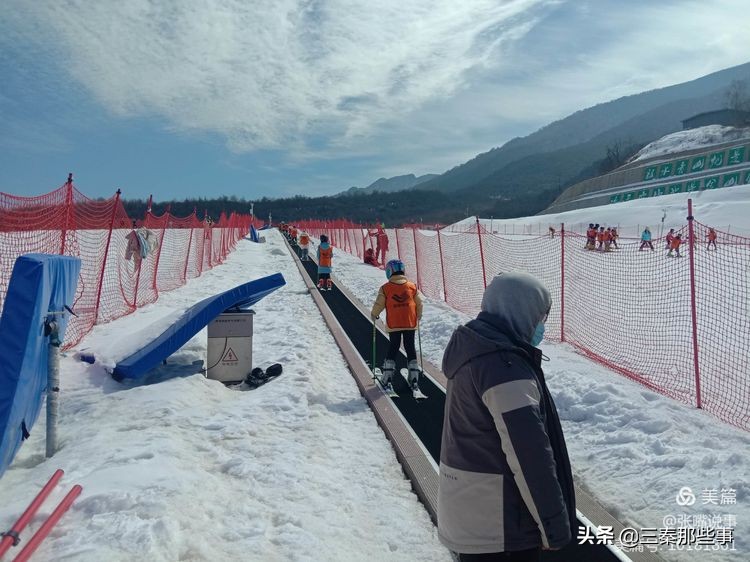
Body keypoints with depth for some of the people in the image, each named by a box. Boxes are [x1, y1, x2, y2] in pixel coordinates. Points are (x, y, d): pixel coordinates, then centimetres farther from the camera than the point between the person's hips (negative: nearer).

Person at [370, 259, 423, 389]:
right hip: (410, 323, 1)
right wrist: (419, 315, 26)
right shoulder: (412, 286, 1)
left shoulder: (385, 288, -6)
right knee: (410, 348, 9)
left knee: (393, 348, 10)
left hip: (393, 324, -1)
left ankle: (387, 375, 9)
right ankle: (414, 376, 6)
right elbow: (419, 303, 8)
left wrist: (374, 314, 19)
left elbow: (379, 304, -1)